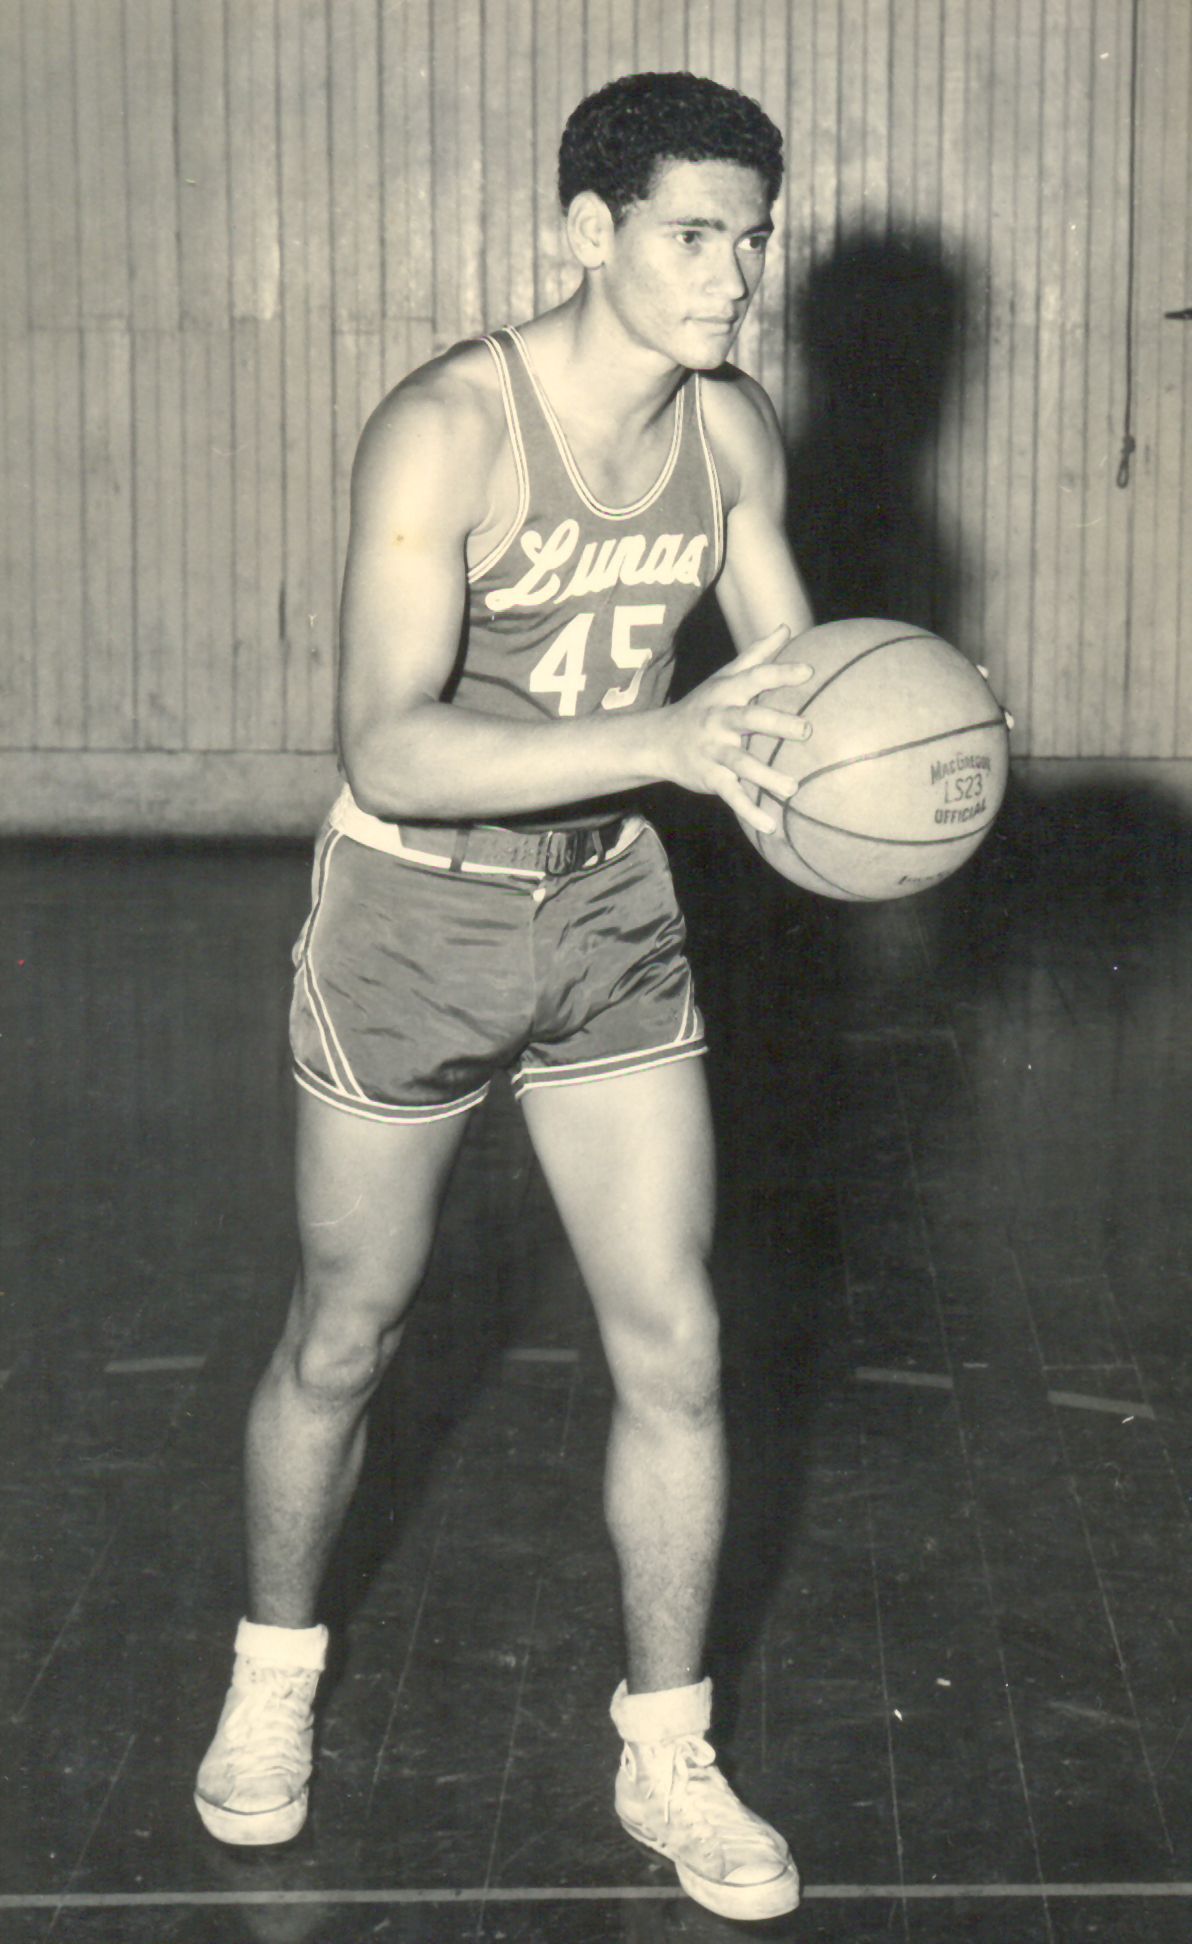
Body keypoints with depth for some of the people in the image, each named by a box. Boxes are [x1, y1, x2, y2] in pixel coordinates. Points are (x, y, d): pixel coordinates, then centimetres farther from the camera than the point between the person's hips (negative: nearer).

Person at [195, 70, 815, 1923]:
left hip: (608, 904, 5)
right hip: (413, 908, -4)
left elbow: (787, 662, 7)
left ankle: (668, 1757, 20)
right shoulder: (446, 432, -26)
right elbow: (388, 749, -35)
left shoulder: (734, 427, -6)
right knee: (344, 1340, 12)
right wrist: (662, 740, -46)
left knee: (672, 1349, 2)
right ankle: (275, 1676, 38)